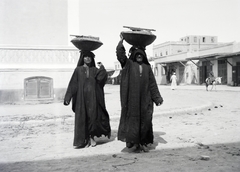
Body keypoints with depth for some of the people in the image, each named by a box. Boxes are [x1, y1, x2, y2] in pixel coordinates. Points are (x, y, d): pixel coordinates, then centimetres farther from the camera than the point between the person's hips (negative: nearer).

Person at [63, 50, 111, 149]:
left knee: (93, 116, 0)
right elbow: (72, 84, 1)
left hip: (93, 97, 1)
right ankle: (85, 139, 9)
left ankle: (91, 137, 18)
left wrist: (102, 68, -8)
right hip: (81, 97, -1)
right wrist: (67, 98, -6)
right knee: (82, 118, -1)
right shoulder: (78, 70, 6)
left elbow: (102, 78, -6)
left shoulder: (95, 70, 10)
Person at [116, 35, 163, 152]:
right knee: (133, 118, -3)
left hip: (145, 98, 3)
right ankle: (132, 141, 6)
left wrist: (157, 98, 6)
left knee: (145, 119, 3)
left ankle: (143, 142, 13)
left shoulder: (147, 67, 15)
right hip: (132, 97, -3)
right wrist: (121, 40, -1)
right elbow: (120, 53, -8)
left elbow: (152, 84, 12)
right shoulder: (128, 64, 8)